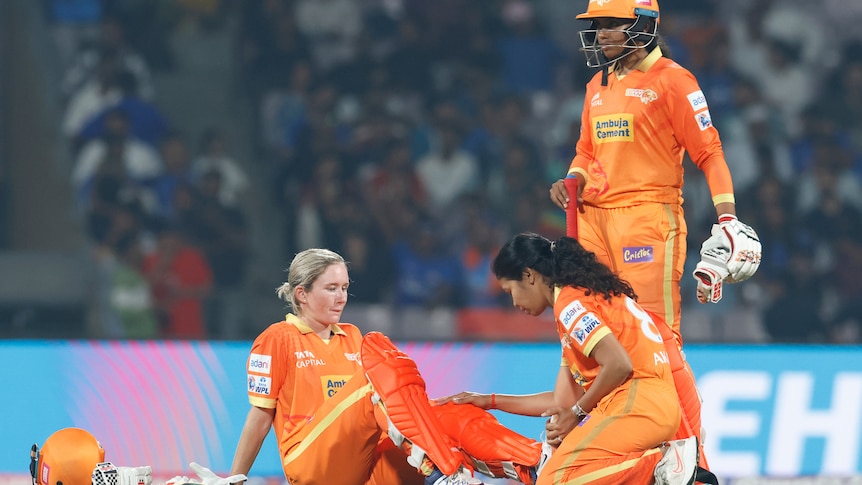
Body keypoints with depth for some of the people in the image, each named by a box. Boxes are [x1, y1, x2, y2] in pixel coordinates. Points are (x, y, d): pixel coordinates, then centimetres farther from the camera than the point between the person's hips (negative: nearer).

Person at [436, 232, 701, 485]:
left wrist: (577, 413, -5)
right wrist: (491, 401, 29)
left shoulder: (569, 302, -7)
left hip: (638, 404, -10)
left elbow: (618, 364, -19)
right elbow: (564, 400, 24)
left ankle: (663, 463, -16)